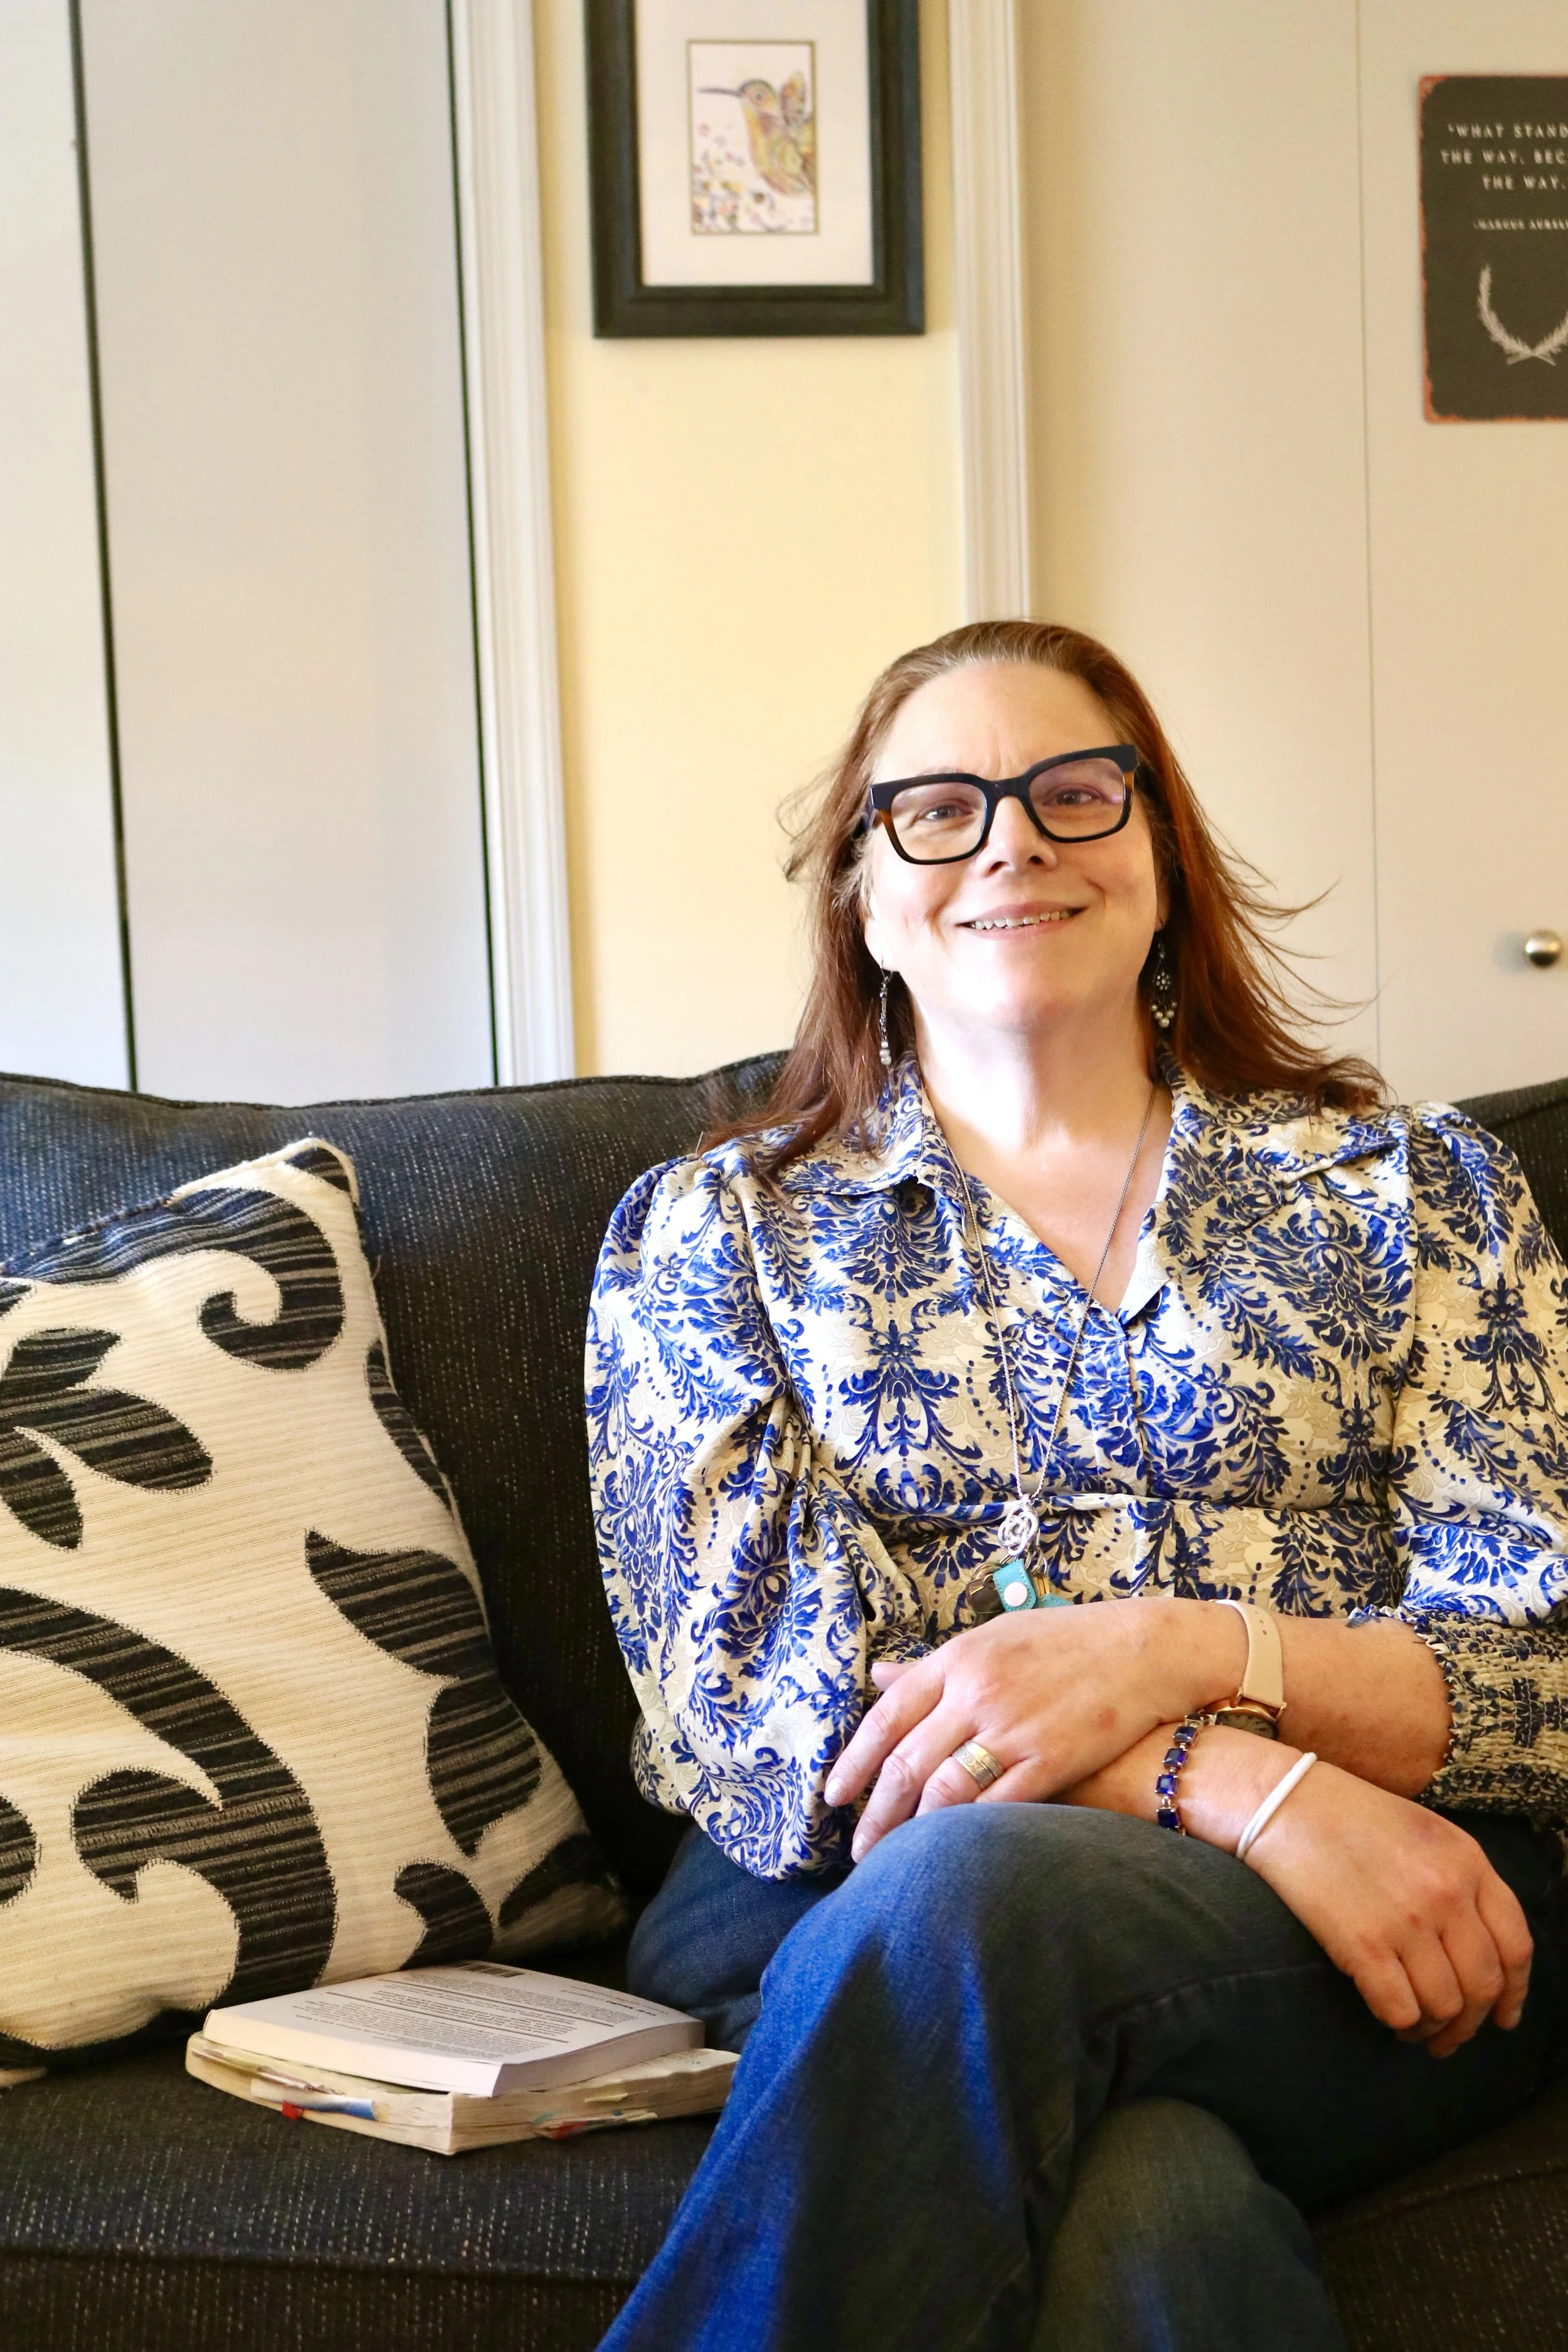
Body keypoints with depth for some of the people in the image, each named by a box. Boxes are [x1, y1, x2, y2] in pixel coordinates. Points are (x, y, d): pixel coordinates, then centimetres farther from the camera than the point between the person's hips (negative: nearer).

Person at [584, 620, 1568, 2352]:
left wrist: (1169, 1651, -15)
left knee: (959, 1895, -34)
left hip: (1388, 1914, 1)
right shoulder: (711, 1234, 15)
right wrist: (1248, 1787, -16)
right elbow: (756, 1692, 0)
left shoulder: (1410, 1188, 17)